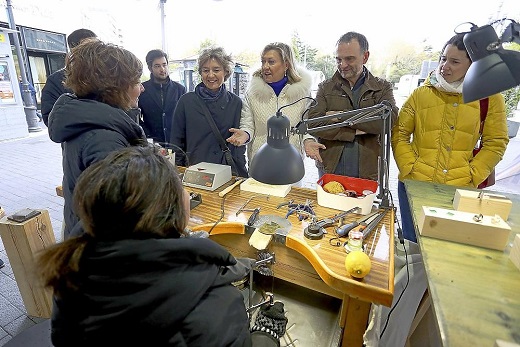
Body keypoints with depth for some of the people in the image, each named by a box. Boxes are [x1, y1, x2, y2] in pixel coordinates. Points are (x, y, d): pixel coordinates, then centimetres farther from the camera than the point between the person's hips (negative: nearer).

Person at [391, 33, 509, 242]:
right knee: (412, 245, 12)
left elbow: (495, 143, 4)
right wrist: (409, 168, -7)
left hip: (460, 190, 1)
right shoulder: (421, 94, 1)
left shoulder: (489, 98, 2)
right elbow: (399, 134, 2)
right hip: (414, 186, 0)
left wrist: (471, 177, -6)